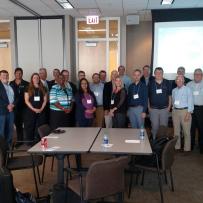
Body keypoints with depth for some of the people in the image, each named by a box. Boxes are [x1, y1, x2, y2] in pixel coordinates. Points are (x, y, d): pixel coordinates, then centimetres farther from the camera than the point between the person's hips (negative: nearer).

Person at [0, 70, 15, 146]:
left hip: (11, 110, 6)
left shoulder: (11, 86, 17)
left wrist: (13, 104, -5)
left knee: (10, 129, 10)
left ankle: (9, 145, 20)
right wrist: (7, 106, -14)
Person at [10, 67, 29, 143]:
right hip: (15, 107, 3)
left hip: (23, 107, -3)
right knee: (17, 124, 9)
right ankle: (19, 140, 20)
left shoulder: (26, 84, -1)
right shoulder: (11, 83, 7)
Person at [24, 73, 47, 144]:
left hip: (41, 111, 2)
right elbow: (26, 100, -3)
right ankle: (30, 143, 10)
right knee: (30, 127, 1)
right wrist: (34, 109, -12)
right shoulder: (28, 89, 3)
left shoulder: (43, 88, 9)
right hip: (30, 111, -1)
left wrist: (41, 109, -8)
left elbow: (45, 100, 7)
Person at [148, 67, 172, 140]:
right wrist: (148, 107, 2)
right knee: (154, 126, 3)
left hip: (164, 108, 0)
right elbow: (147, 96, 7)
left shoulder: (167, 83, 3)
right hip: (153, 109, 0)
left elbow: (170, 95, 7)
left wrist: (169, 106, 1)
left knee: (164, 126, 6)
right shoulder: (151, 83, 3)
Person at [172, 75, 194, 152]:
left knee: (186, 131, -3)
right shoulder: (174, 90, 12)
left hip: (185, 111, -5)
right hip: (175, 111, 5)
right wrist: (173, 110, 10)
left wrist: (188, 113, -15)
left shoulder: (188, 89, -3)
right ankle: (177, 147, 20)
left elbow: (190, 101, -8)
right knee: (176, 131, 9)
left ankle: (187, 149, 5)